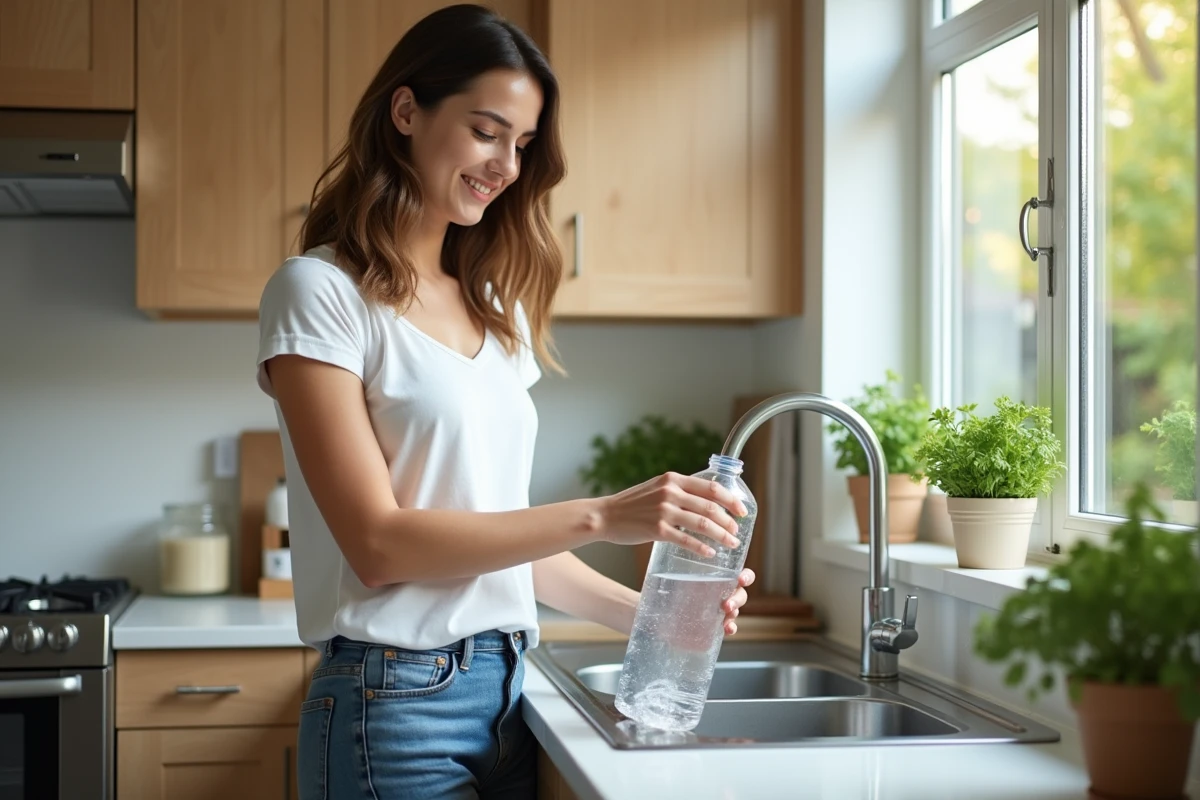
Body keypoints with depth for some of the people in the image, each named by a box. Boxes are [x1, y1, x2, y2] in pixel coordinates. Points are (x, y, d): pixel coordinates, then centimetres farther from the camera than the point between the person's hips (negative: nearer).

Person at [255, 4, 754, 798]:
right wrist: (600, 515, -19)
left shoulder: (494, 310, 11)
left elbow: (500, 527, 12)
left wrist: (642, 612, 0)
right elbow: (378, 541, -16)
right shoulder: (320, 293, -9)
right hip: (397, 703, -6)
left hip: (505, 691, 6)